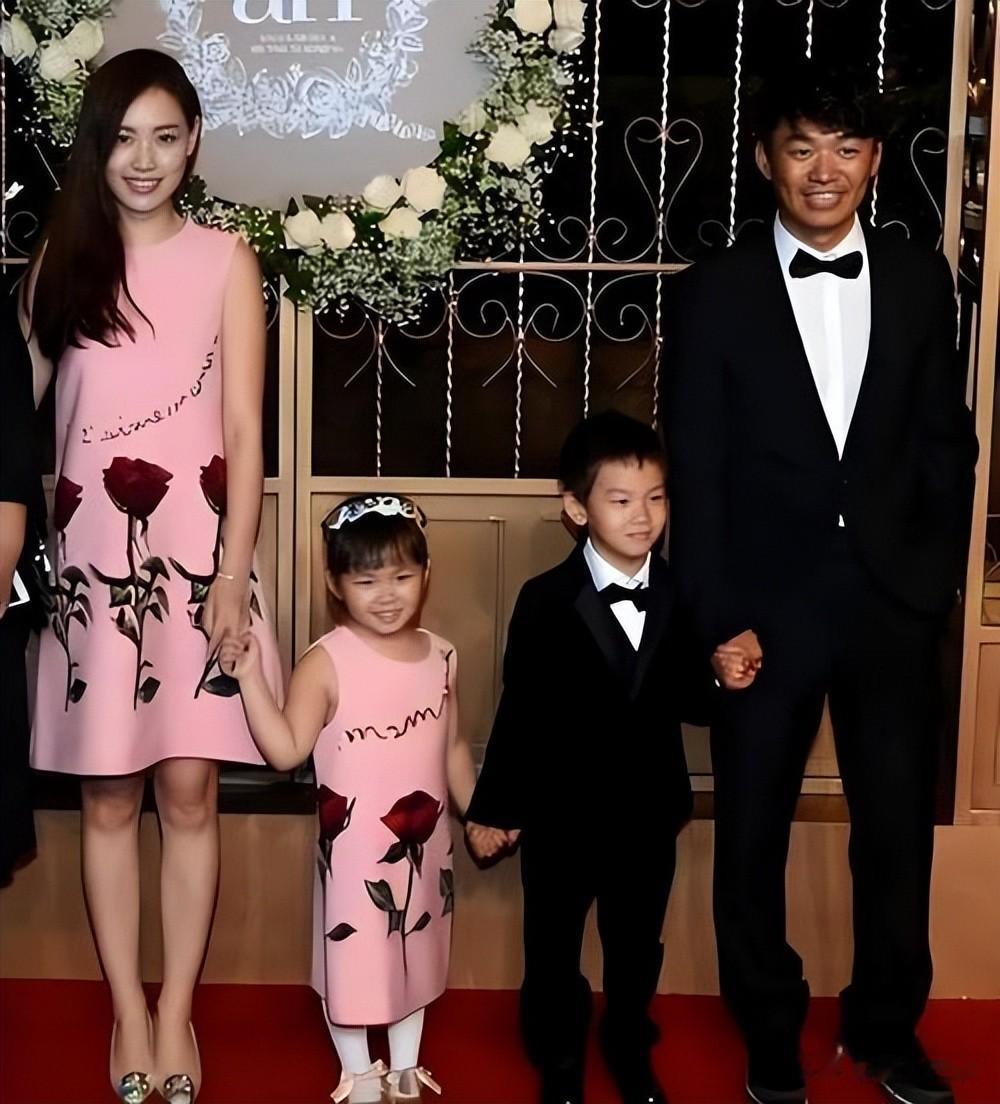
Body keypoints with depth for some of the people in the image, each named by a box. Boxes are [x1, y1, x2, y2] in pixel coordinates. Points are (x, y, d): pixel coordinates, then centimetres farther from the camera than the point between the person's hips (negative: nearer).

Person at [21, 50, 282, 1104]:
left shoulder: (224, 260, 1)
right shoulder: (59, 259, 7)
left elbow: (245, 431, -2)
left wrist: (233, 574, -10)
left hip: (193, 550, -1)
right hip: (90, 553, 2)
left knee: (188, 788, 3)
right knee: (107, 796, 7)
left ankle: (176, 1011, 17)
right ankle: (128, 1012, 21)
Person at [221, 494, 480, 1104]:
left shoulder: (441, 656, -1)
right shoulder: (327, 662, -17)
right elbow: (287, 750, -22)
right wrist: (251, 678, -30)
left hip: (424, 843, 5)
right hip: (355, 847, -5)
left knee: (415, 954, 20)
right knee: (353, 959, 8)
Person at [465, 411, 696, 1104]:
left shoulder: (682, 595, -5)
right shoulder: (546, 602, -14)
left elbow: (680, 700, 2)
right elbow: (520, 713, -9)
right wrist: (495, 807, -3)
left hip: (649, 812, 2)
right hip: (561, 814, -2)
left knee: (637, 948, 20)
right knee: (554, 950, 16)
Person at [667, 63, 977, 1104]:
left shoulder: (920, 278, 4)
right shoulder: (718, 290, -3)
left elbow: (947, 444, 7)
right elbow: (695, 471, -4)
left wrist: (934, 581, -1)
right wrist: (718, 620, -9)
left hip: (893, 600, 2)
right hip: (767, 606, -1)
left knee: (899, 828, 11)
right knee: (752, 834, 11)